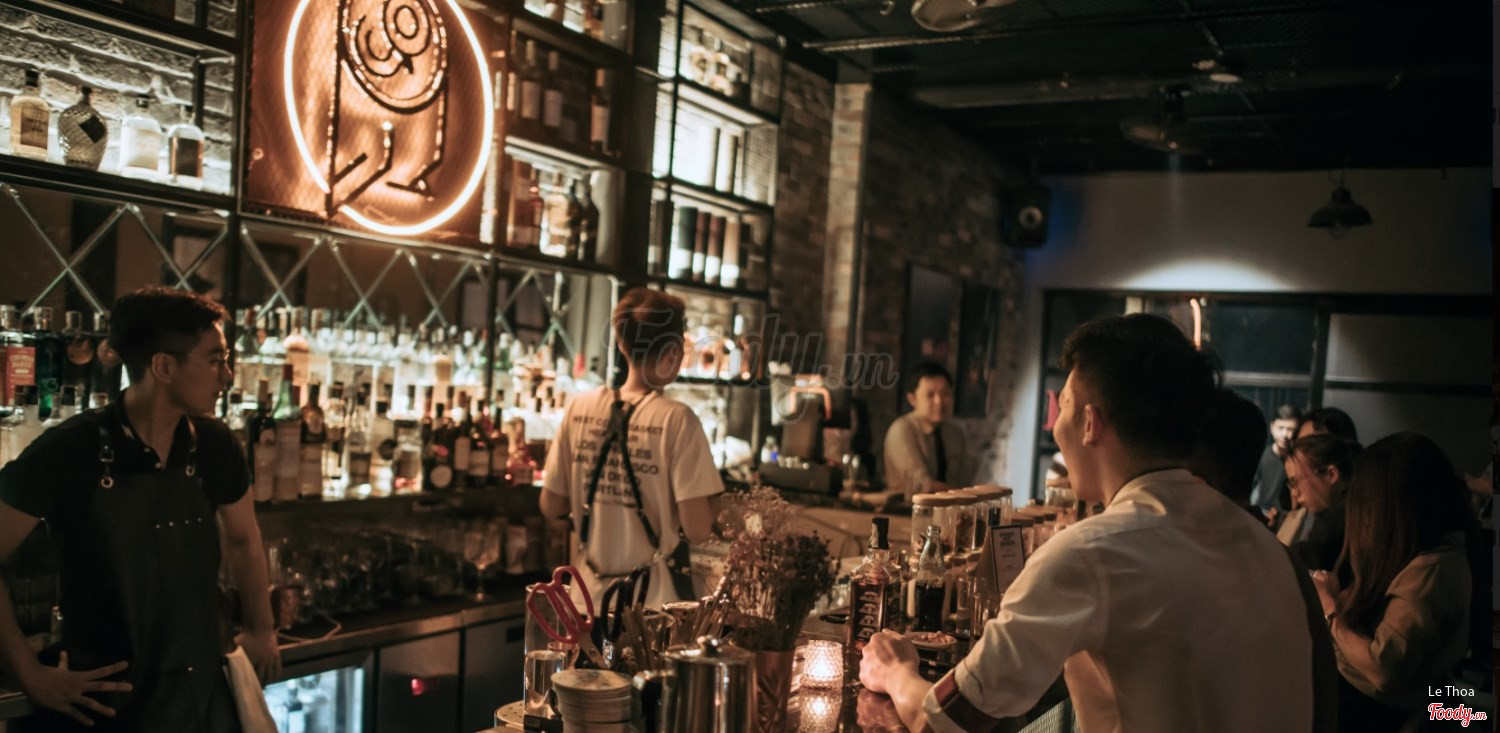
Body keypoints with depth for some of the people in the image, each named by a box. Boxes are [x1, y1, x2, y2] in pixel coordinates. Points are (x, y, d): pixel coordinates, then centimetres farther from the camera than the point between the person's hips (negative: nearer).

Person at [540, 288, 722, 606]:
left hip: (591, 595, 4)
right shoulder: (677, 419, -16)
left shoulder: (579, 408, -3)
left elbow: (551, 506, 3)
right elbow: (697, 529, -18)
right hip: (655, 599, -4)